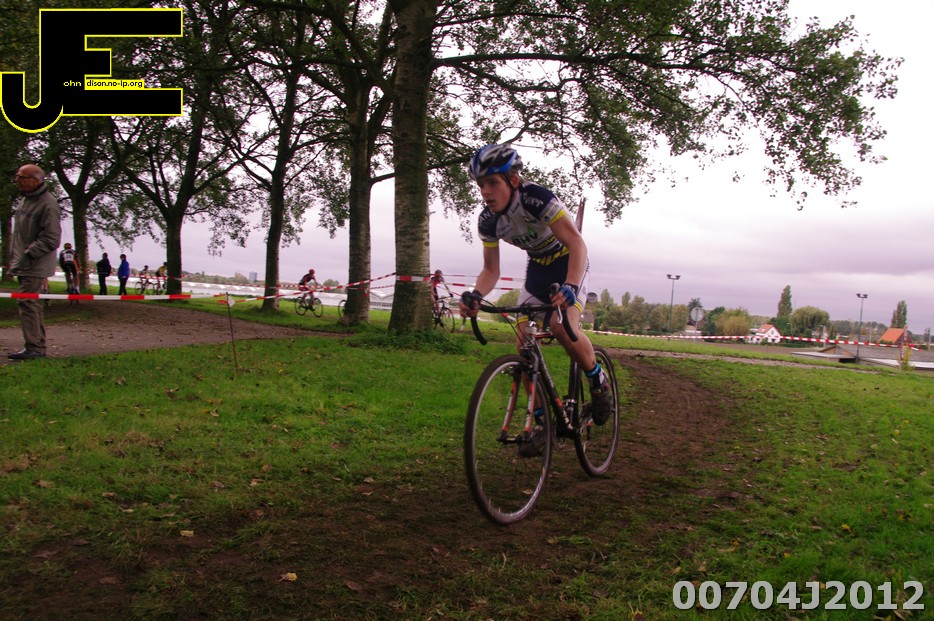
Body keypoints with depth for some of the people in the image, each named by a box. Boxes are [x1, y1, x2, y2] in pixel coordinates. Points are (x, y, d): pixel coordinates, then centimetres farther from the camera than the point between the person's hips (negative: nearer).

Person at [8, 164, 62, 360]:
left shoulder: (48, 204, -15)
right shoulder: (23, 200, 15)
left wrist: (28, 254, -19)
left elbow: (51, 239, -19)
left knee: (28, 304, -11)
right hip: (23, 265, 9)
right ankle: (38, 347, 19)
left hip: (35, 266, -9)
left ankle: (34, 348, -8)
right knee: (34, 305, 12)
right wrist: (14, 255, 17)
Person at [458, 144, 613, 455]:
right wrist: (475, 295, -31)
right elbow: (491, 270, -9)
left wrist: (570, 287, -53)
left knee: (563, 328, -29)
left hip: (570, 262, -5)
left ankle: (598, 381, 2)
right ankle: (542, 420, 5)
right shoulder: (488, 221, -14)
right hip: (538, 267, 6)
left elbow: (576, 243, -36)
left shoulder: (537, 198, -30)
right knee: (524, 340, -7)